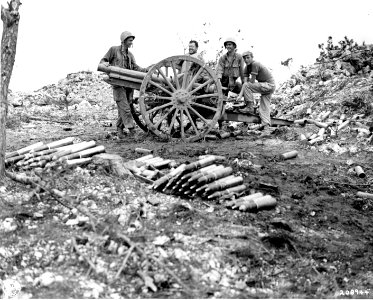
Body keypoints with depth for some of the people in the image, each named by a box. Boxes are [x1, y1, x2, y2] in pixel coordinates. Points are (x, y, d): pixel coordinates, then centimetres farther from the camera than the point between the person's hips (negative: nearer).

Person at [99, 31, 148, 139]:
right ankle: (130, 127, -19)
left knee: (123, 109, 5)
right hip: (118, 83, -5)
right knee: (124, 107, -15)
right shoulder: (114, 50, 4)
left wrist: (146, 69, -8)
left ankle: (120, 130, 11)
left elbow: (135, 68, 8)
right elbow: (102, 61, 6)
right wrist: (104, 63, -18)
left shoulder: (130, 55, 19)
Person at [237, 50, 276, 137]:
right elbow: (245, 81, -1)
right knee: (264, 109, 3)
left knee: (247, 86, -20)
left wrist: (241, 95, -12)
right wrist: (240, 94, -15)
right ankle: (266, 129, -2)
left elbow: (252, 82, -19)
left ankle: (250, 107, -14)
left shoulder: (255, 64, -19)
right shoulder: (247, 67, 7)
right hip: (266, 86, 9)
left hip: (269, 85, -9)